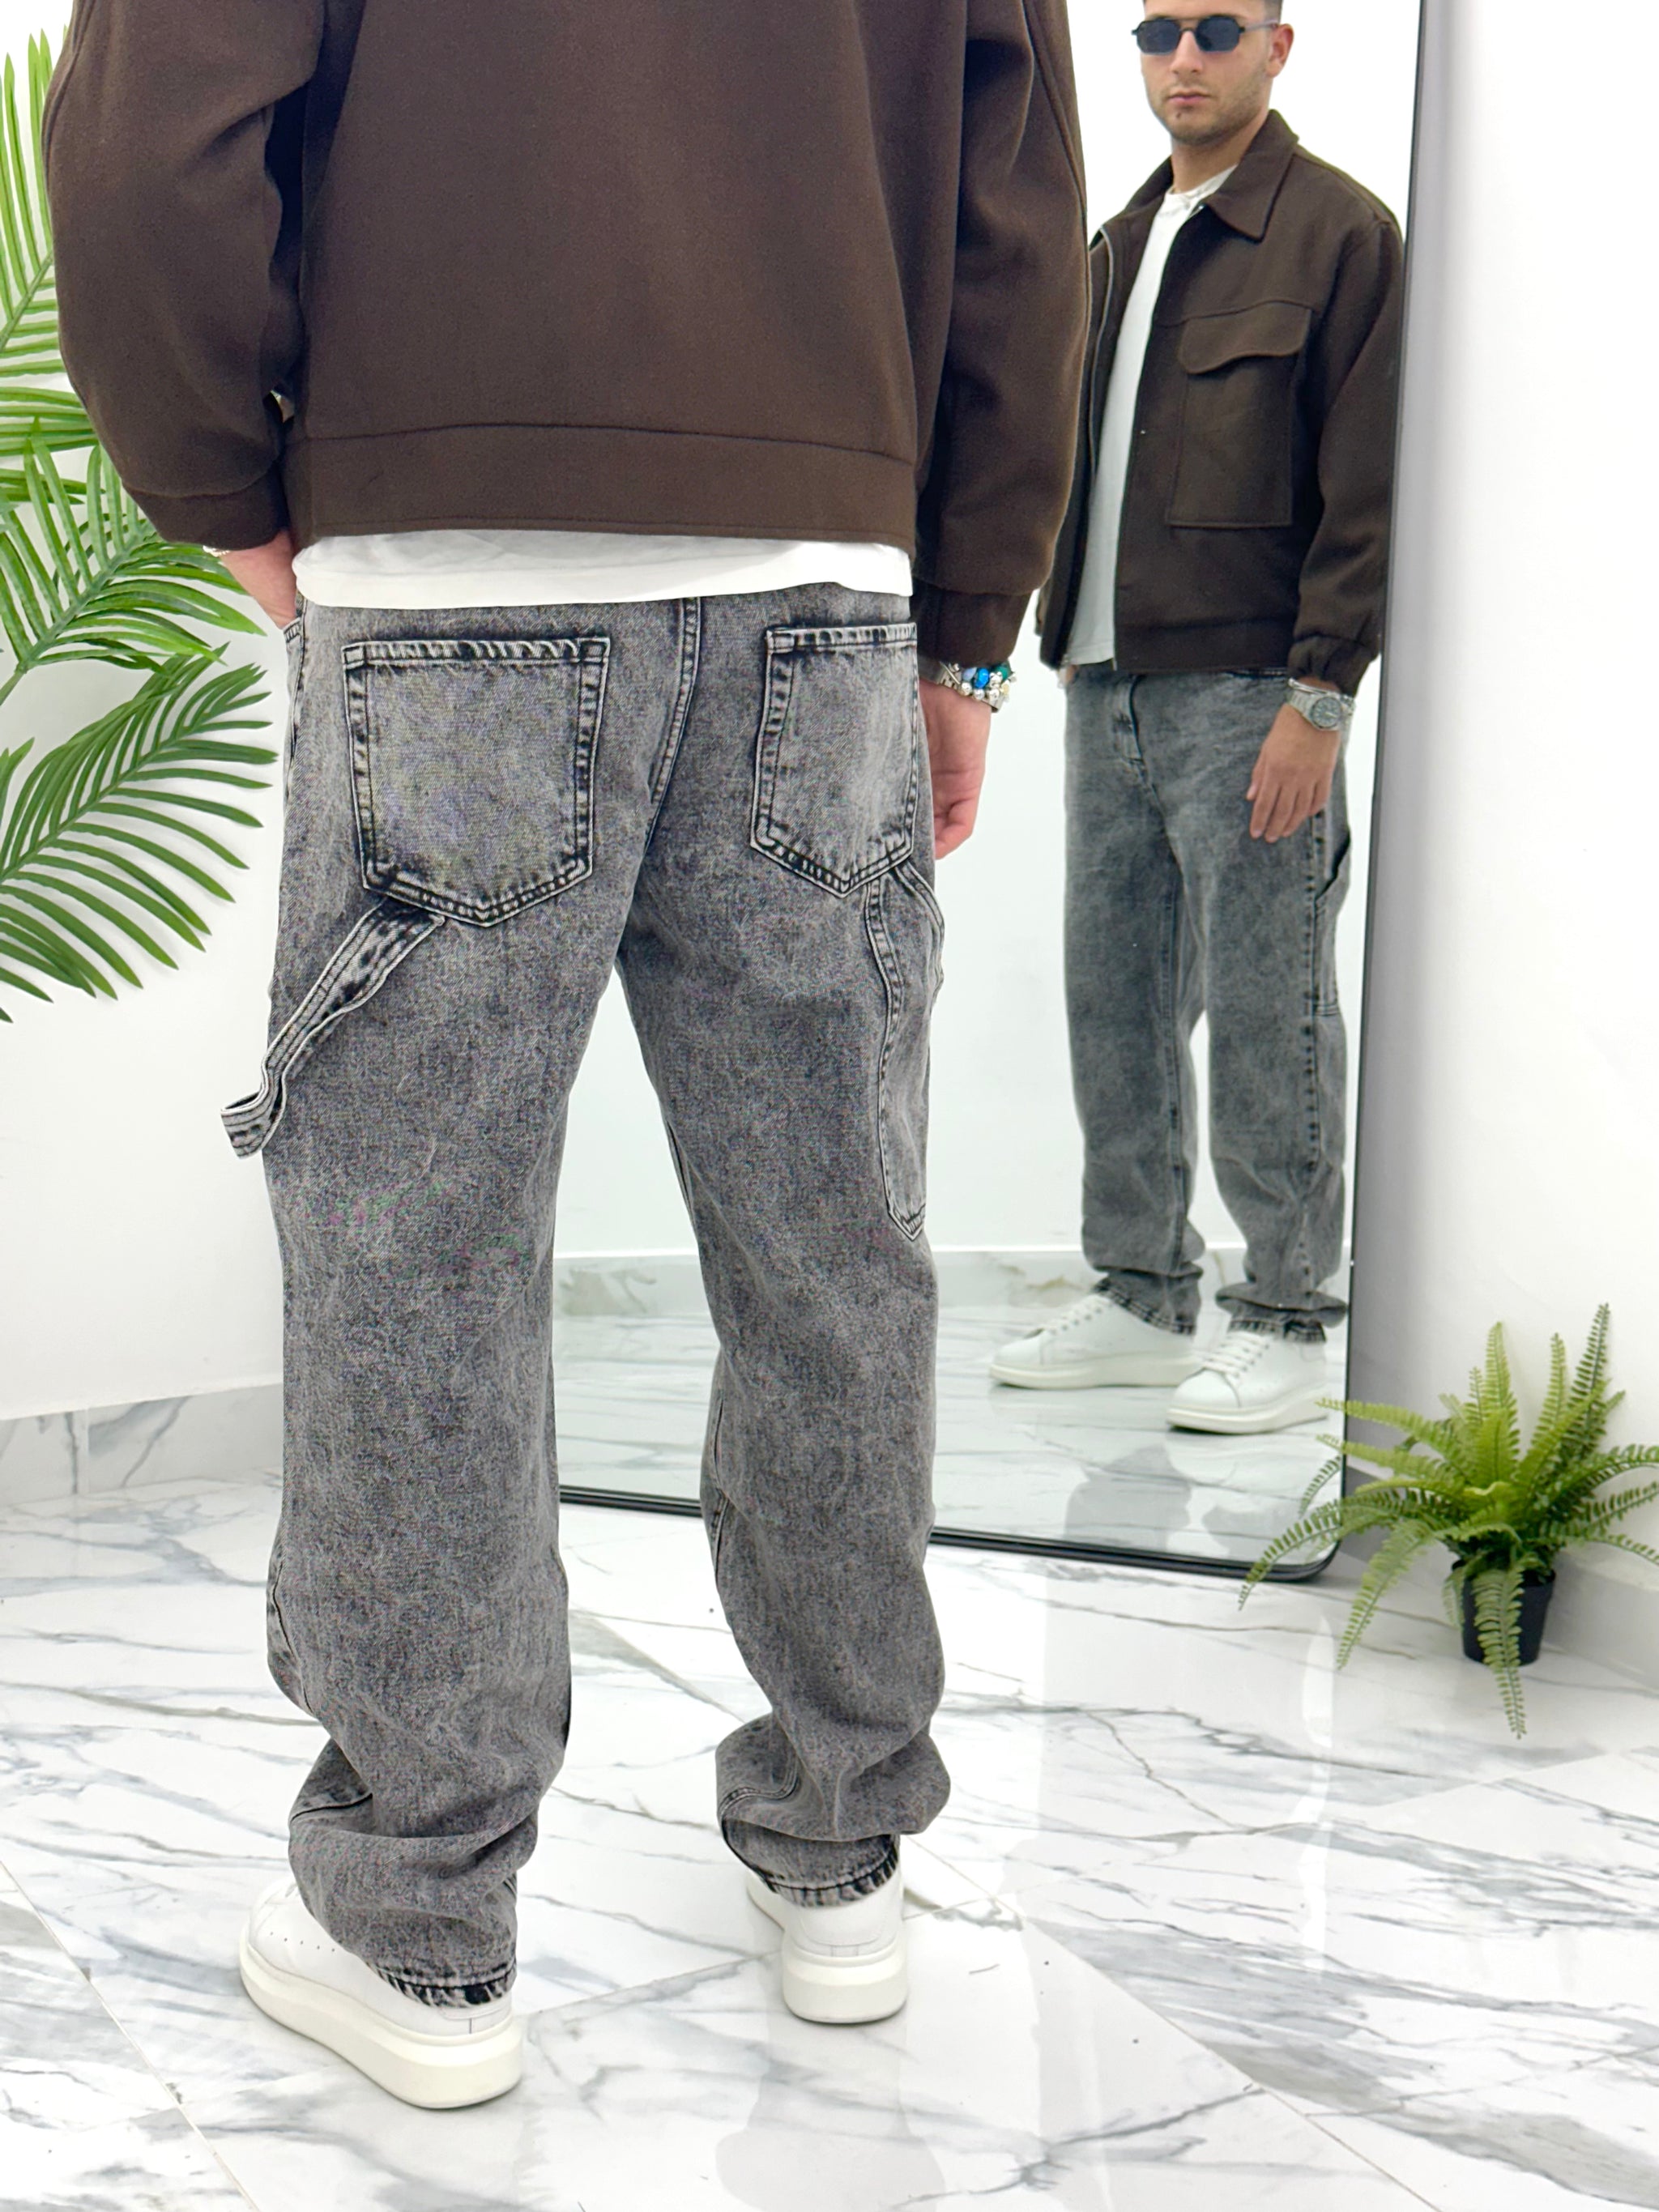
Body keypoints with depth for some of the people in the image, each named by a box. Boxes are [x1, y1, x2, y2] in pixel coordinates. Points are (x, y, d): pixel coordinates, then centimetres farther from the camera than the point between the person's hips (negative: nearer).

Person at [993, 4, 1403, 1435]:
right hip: (1109, 685, 7)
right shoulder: (1121, 243, 20)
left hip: (1248, 689, -7)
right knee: (1114, 1002, 10)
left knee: (1265, 1016, -2)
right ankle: (1142, 1293, 21)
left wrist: (1320, 698, -15)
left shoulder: (1339, 231, -2)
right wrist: (1069, 639, 13)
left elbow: (1366, 492, -9)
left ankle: (1286, 1320, 9)